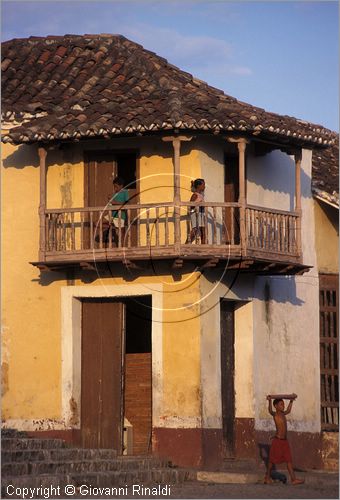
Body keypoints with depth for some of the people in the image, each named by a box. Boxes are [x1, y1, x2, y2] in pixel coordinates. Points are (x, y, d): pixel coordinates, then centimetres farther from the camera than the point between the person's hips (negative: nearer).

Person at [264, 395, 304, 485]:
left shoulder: (283, 414, 12)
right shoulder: (275, 414, -10)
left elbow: (288, 410, 33)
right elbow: (270, 410, -31)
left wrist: (291, 400, 37)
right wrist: (269, 401, -46)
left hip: (284, 440, 7)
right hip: (277, 440, -7)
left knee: (289, 460, 2)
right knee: (272, 460, 4)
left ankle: (293, 479, -1)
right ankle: (267, 477, 16)